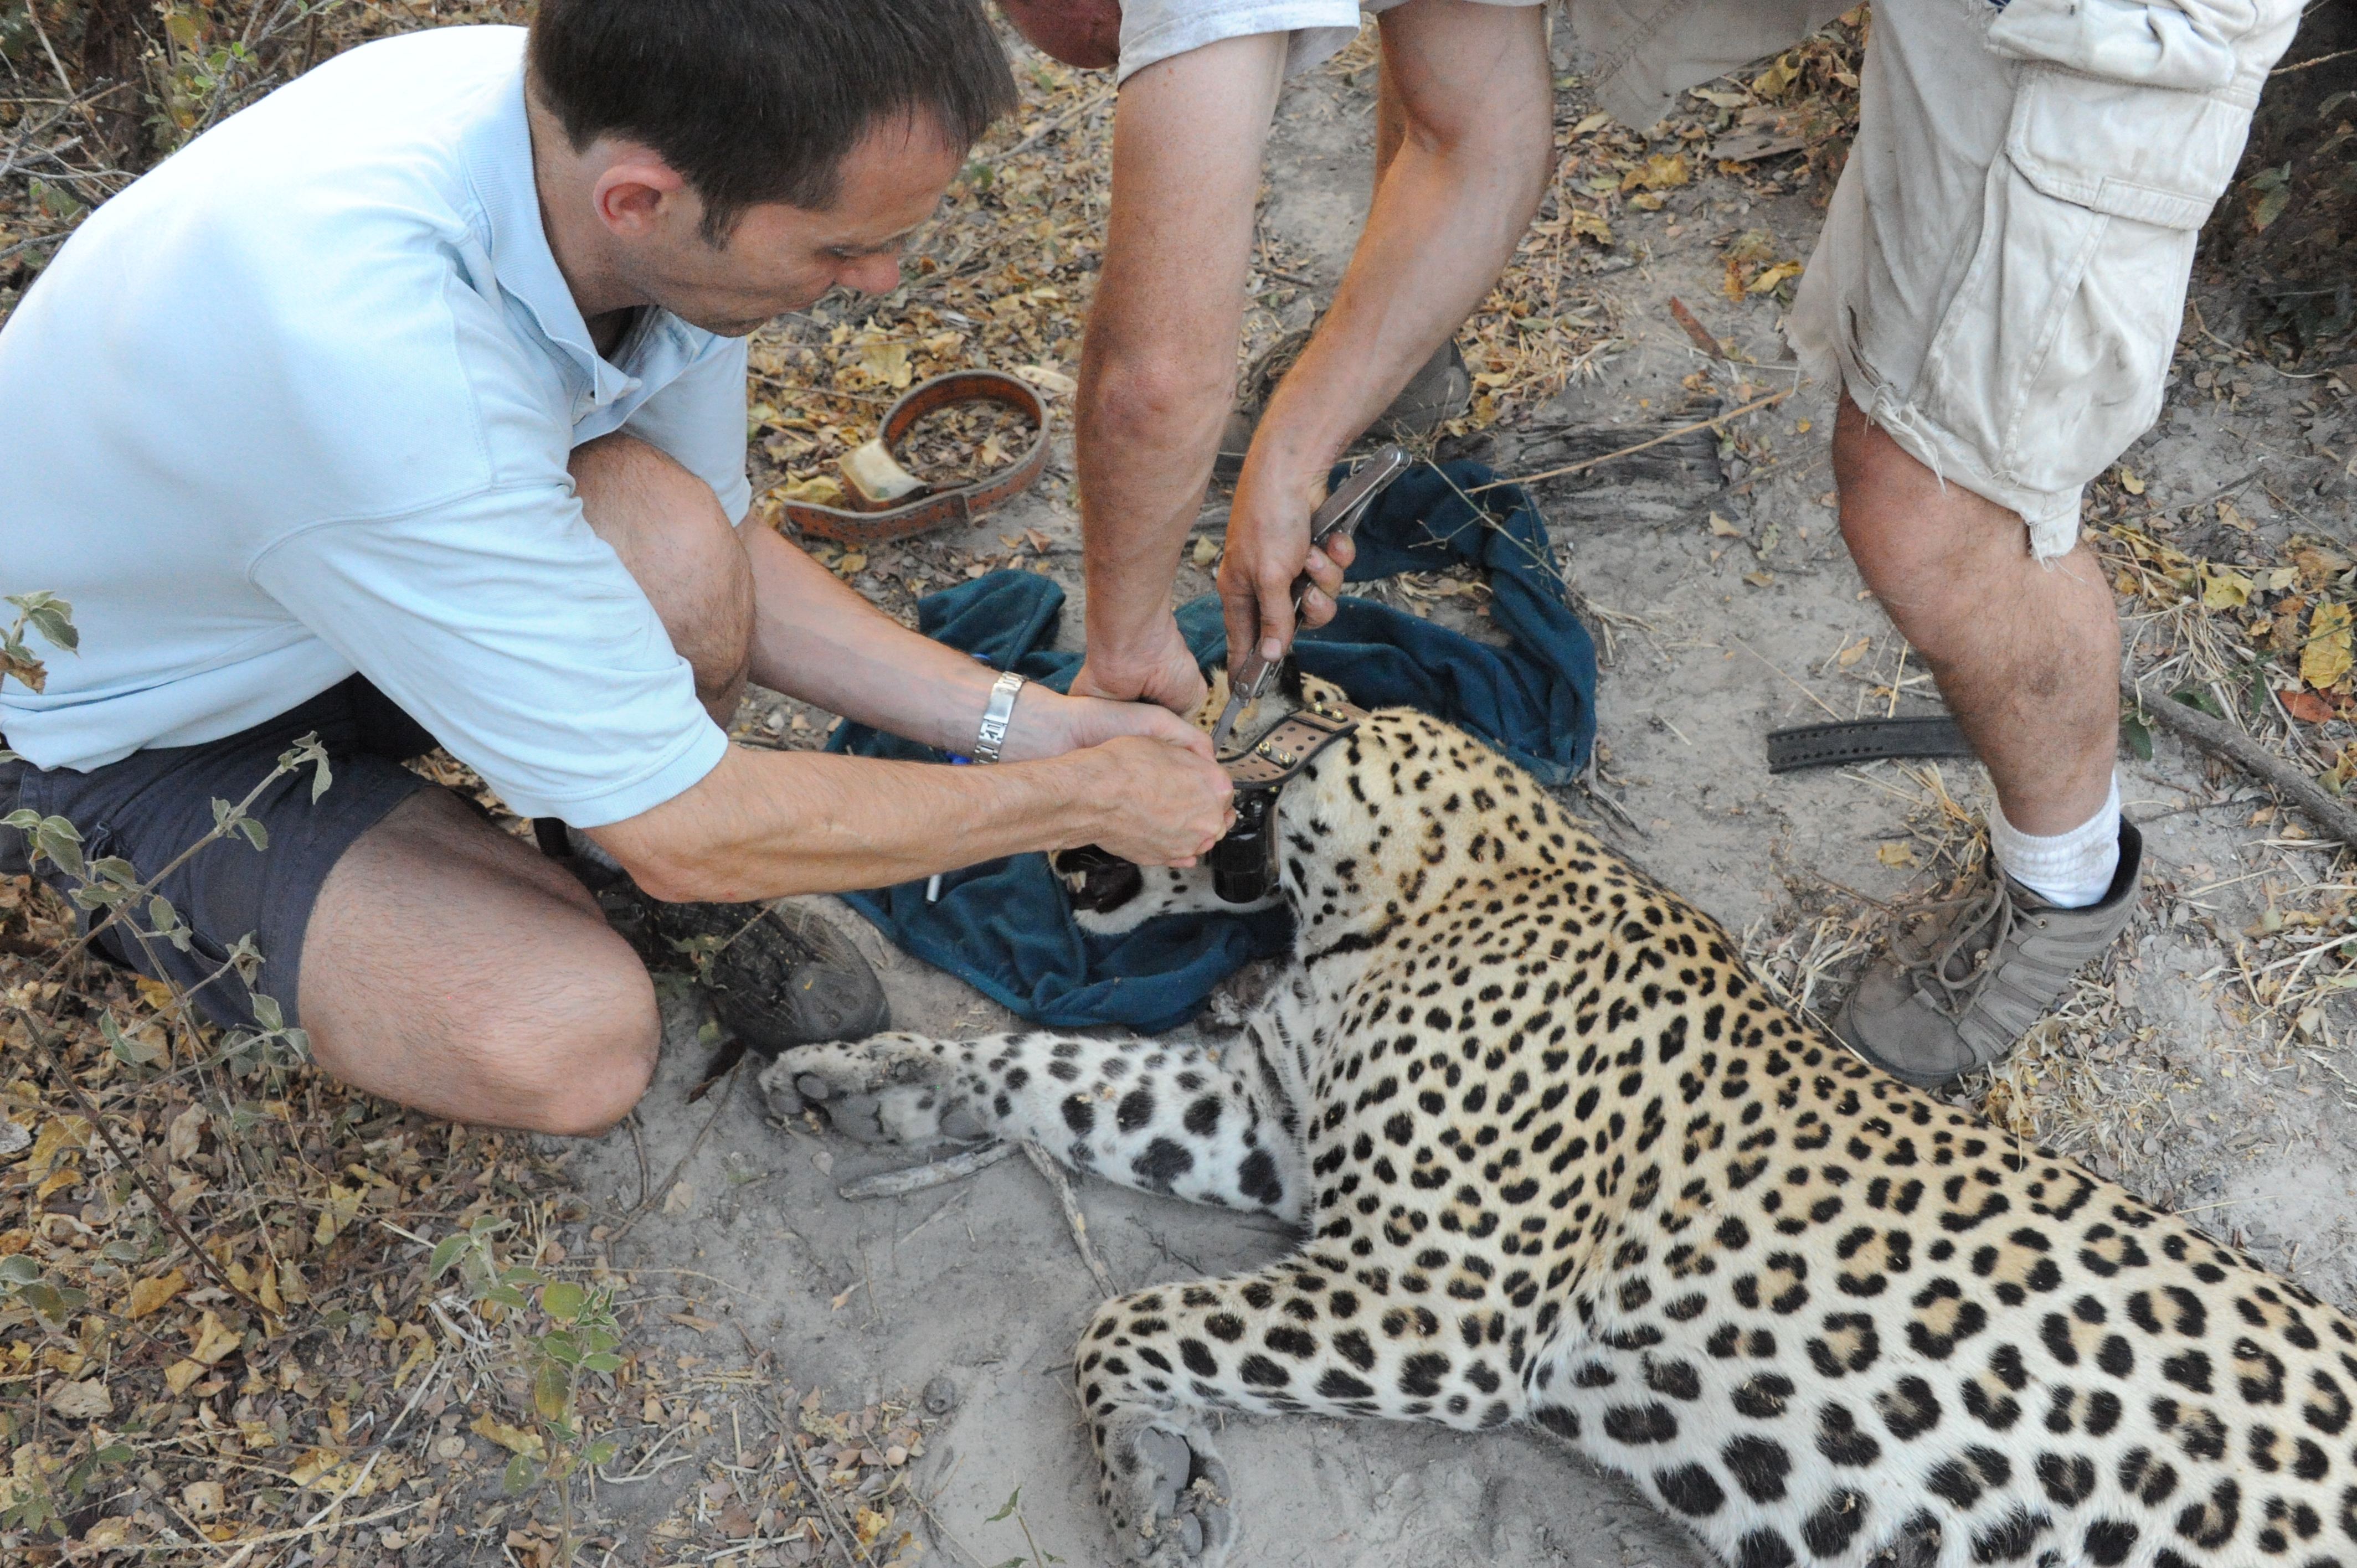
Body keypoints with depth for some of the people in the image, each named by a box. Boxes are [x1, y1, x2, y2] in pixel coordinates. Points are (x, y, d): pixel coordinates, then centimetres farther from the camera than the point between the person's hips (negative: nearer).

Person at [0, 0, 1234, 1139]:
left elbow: (716, 560, -2)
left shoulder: (622, 138, -19)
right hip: (99, 723, -5)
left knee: (670, 545, -25)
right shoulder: (376, 348, -42)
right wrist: (1084, 798, -21)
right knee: (572, 1038, -25)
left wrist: (1016, 720, -10)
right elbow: (684, 830, -32)